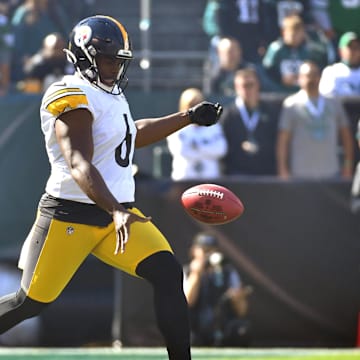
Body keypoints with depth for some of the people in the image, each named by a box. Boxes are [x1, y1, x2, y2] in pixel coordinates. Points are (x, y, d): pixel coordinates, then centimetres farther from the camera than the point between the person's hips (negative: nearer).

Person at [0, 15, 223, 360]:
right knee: (31, 302, -2)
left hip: (117, 211, 8)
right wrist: (116, 211, -41)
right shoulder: (73, 98, -17)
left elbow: (132, 134, 33)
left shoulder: (110, 93, 12)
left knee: (168, 274, -9)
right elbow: (79, 166, -29)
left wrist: (188, 117, 29)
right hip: (71, 215, -8)